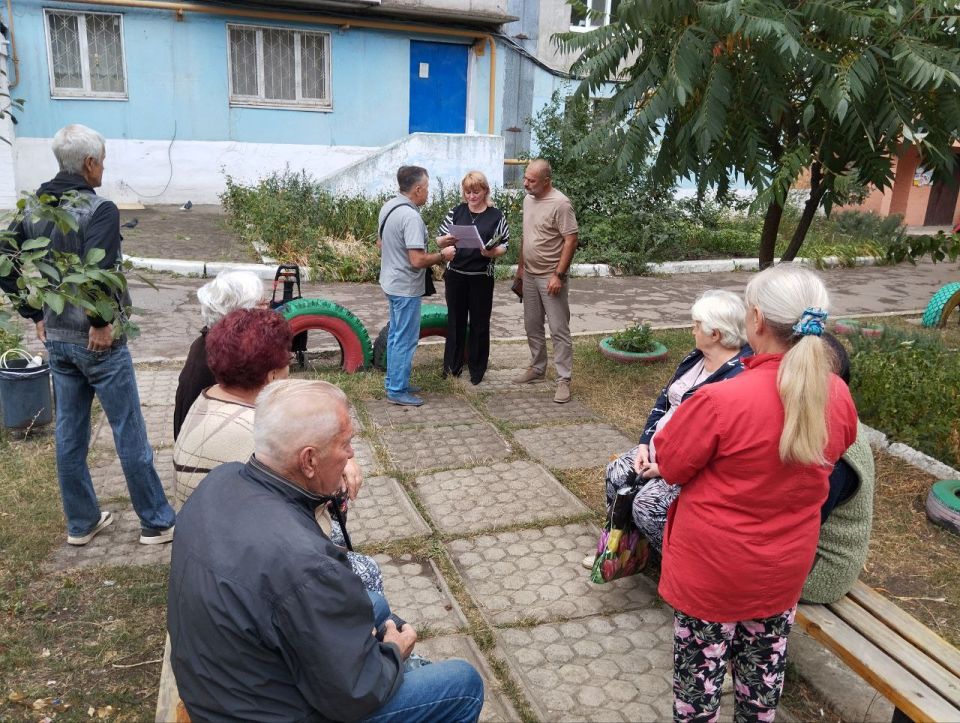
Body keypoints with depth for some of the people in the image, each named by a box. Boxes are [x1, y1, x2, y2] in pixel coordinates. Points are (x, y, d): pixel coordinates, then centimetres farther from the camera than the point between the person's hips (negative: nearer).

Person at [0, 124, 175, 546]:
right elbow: (96, 271, -29)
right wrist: (101, 321, -18)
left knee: (69, 434, 15)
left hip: (56, 340, 7)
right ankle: (157, 522, 14)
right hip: (98, 341, -7)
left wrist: (36, 316, 14)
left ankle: (81, 523, 28)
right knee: (130, 435, 3)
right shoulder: (100, 209, -16)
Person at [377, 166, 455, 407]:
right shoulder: (411, 217, -25)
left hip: (392, 282, 10)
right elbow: (418, 260, -28)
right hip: (406, 287, -10)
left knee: (395, 335, 19)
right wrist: (443, 255, -13)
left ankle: (393, 381, 30)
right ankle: (397, 391, 9)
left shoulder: (388, 207, 5)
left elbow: (380, 243, 17)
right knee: (405, 340, 0)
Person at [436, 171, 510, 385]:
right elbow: (439, 241, 6)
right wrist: (446, 240, -17)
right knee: (455, 320, 11)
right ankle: (452, 365, 25)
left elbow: (504, 246, 0)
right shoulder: (456, 212, 4)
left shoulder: (496, 216, -1)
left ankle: (477, 369, 20)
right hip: (455, 275, 2)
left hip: (481, 277, -2)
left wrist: (492, 252, -22)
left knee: (479, 323, 7)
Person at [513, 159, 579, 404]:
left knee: (559, 330, -3)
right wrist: (521, 264, 18)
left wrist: (558, 275, -21)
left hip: (551, 277, -8)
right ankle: (537, 368, 32)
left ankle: (563, 380, 2)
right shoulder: (528, 199, 8)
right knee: (532, 326, 16)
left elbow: (571, 241, -19)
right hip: (530, 275, 8)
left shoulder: (560, 204, -17)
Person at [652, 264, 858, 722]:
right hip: (785, 564, 5)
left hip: (713, 566, -5)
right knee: (765, 663, 25)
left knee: (701, 668, 16)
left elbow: (670, 464, -15)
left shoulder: (721, 400, -30)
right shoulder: (838, 395, -12)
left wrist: (689, 418, 0)